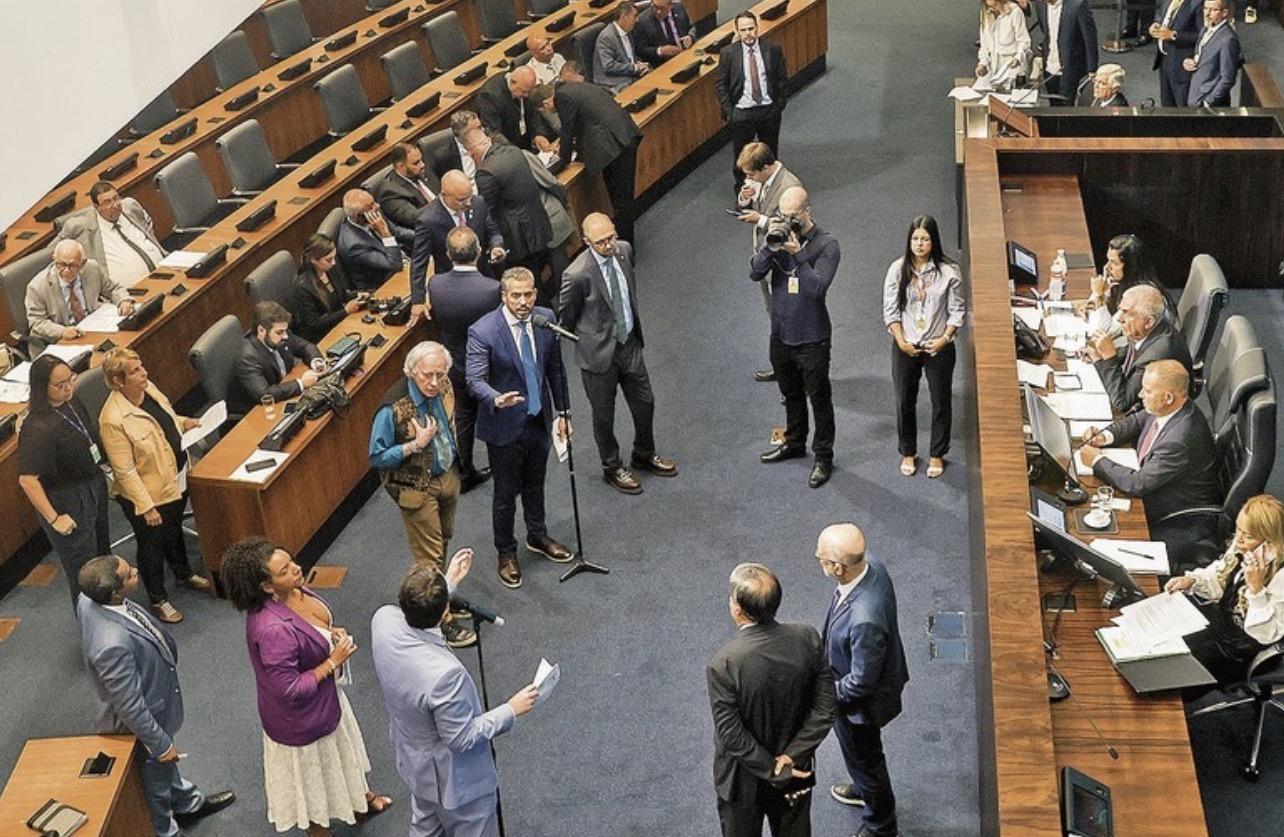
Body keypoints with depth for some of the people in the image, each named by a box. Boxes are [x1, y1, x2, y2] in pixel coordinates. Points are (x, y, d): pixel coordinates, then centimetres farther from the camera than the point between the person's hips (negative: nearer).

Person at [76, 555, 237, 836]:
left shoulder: (90, 598, -20)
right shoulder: (113, 645, -46)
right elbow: (130, 707, -32)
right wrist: (160, 744, -17)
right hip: (142, 722, -8)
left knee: (165, 763, 34)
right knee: (155, 781, 23)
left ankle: (188, 802, 60)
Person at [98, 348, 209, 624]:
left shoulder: (148, 388, -8)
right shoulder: (114, 420, -32)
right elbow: (125, 471, -26)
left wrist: (183, 422, -1)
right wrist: (146, 507, -23)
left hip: (176, 479, 7)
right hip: (148, 495, -7)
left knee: (175, 531, 30)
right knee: (152, 546, 16)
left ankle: (184, 574, 55)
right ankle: (158, 600, 37)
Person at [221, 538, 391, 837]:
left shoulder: (293, 590, -15)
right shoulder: (273, 630, -42)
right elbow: (289, 690, -32)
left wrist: (330, 633, -9)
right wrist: (333, 662, -27)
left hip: (323, 698, 8)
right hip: (301, 717, -8)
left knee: (339, 749, 34)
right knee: (313, 772, 20)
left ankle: (357, 798, 61)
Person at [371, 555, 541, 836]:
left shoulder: (383, 620, -24)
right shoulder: (444, 674, -43)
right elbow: (462, 739, -27)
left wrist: (449, 582, 8)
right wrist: (511, 710, -17)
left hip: (413, 760, 7)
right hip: (453, 778, -7)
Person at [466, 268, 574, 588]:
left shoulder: (546, 319, -6)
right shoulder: (482, 332, -23)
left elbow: (555, 368, 4)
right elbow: (475, 379, -25)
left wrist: (563, 412, 7)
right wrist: (496, 399, -46)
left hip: (539, 419, 5)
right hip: (505, 426, -5)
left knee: (535, 484, 25)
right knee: (506, 492, 11)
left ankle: (537, 537, 48)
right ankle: (506, 553, 31)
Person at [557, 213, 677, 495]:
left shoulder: (624, 250, -9)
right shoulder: (578, 275, -28)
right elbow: (565, 318, -11)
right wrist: (584, 341, 4)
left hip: (629, 343, 6)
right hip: (599, 353, -6)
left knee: (645, 403, 20)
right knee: (604, 416, 13)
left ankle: (644, 455, 46)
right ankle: (612, 468, 36)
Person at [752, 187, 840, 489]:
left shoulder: (826, 244, -15)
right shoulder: (779, 237, -1)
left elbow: (818, 287, -25)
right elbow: (755, 273, -11)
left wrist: (798, 254, -32)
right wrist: (770, 245, -25)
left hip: (811, 339, -5)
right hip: (781, 334, 5)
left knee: (819, 399, 5)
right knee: (791, 393, 23)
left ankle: (823, 457, 17)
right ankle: (794, 443, 41)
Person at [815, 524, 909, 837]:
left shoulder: (864, 619, -46)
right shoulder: (872, 568, -20)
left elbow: (861, 682, -31)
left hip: (860, 702, -8)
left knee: (865, 758, 21)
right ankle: (864, 790, 63)